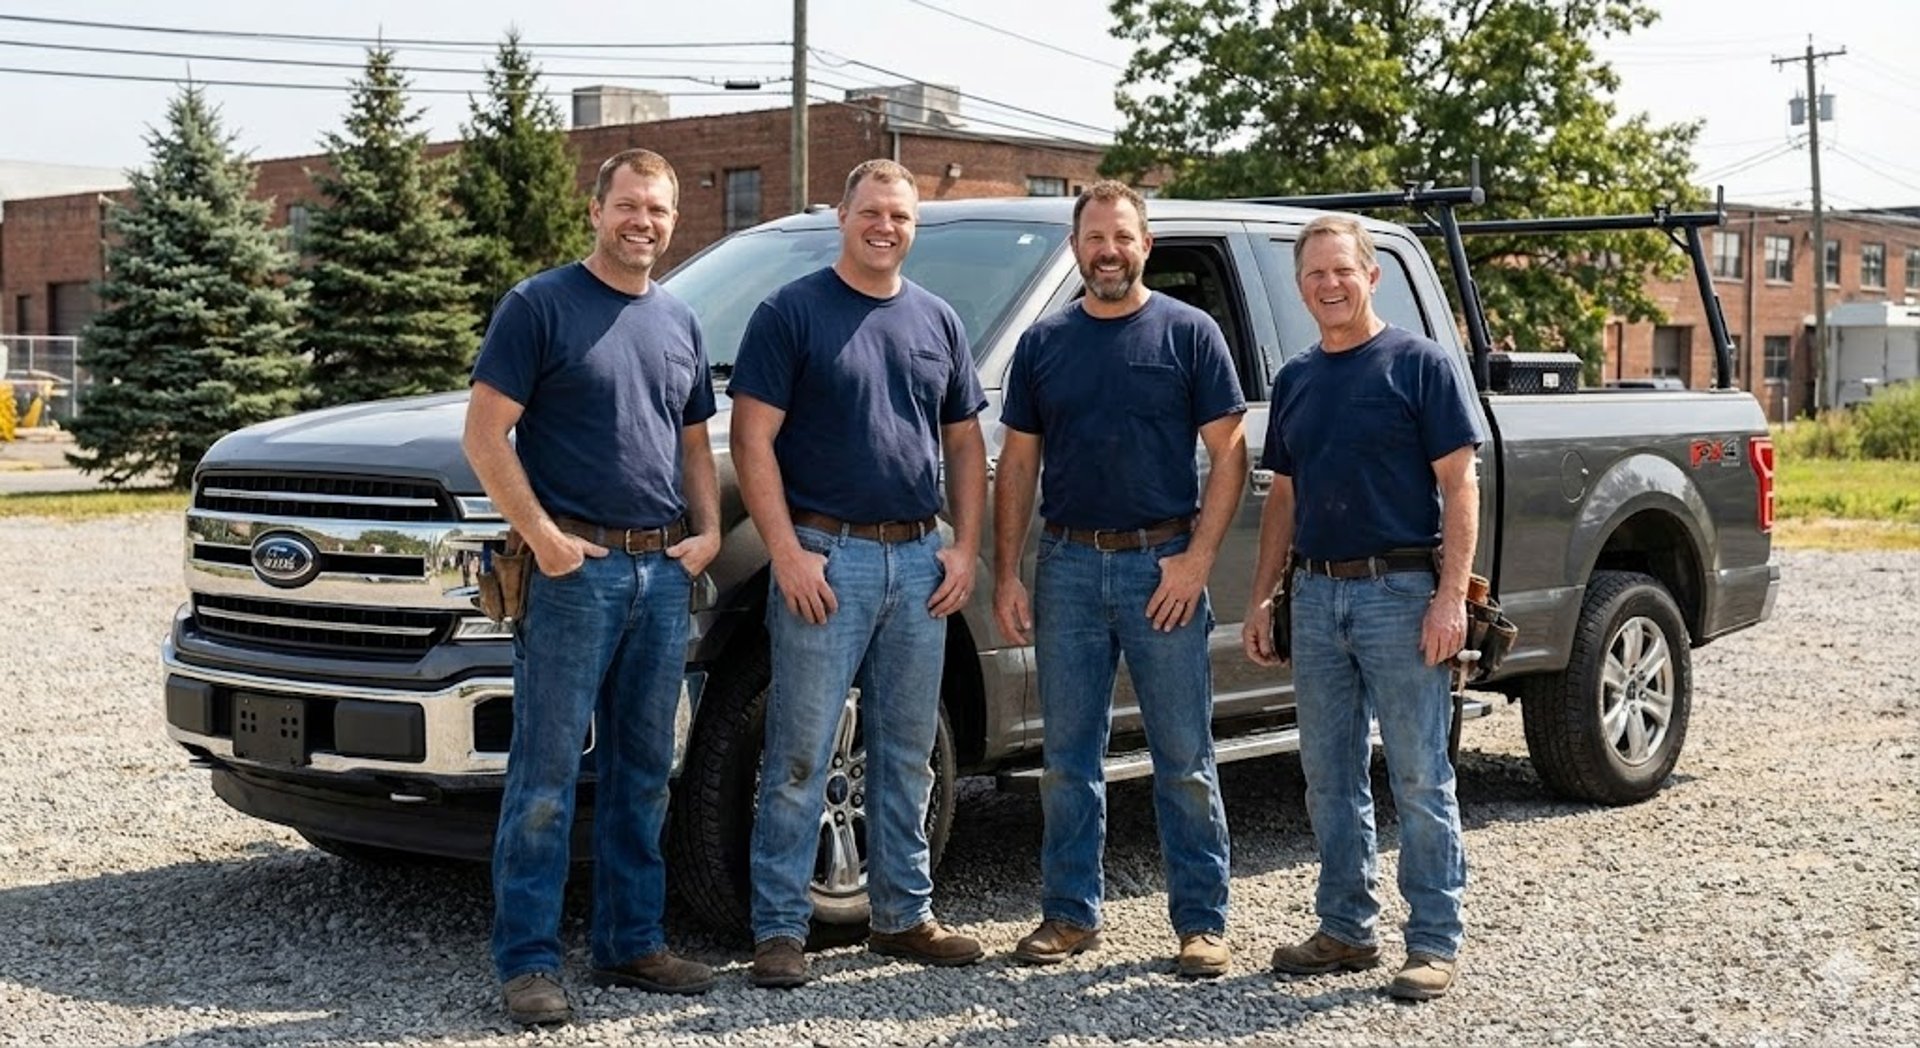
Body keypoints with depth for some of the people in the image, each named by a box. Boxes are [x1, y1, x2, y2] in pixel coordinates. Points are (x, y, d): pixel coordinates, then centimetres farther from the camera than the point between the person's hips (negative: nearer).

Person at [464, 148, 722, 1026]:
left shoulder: (679, 323, 15)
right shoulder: (540, 306, -3)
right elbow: (485, 435, -8)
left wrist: (709, 530, 5)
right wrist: (542, 537, -16)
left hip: (664, 571, 6)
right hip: (575, 567, -6)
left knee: (641, 772, 12)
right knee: (547, 773, -4)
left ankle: (631, 943, 21)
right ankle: (528, 959, 1)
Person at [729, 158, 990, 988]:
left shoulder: (937, 321, 13)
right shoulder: (792, 313, -3)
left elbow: (965, 442, 16)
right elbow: (753, 439, -8)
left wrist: (965, 548, 5)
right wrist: (788, 553, -15)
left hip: (919, 561, 5)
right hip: (825, 556, -5)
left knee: (906, 755, 13)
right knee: (800, 756, -3)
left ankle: (903, 915, 23)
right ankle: (780, 928, 4)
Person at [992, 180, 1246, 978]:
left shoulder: (1189, 334, 1)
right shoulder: (1043, 343, 10)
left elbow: (1228, 454, -1)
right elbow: (1018, 463, 11)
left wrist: (1196, 558, -11)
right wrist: (1006, 574, 3)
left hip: (1162, 564, -3)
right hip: (1068, 563, 3)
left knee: (1184, 758, 1)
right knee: (1068, 758, 8)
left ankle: (1202, 922, 9)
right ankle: (1071, 913, 18)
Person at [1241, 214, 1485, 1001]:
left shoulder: (1419, 363, -3)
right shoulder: (1294, 380, 14)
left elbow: (1459, 483, -8)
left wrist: (1451, 596, -16)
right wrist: (1260, 600, 12)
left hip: (1401, 590, -6)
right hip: (1316, 595, 6)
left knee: (1419, 778, -2)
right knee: (1330, 778, 11)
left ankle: (1435, 943, 5)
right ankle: (1346, 930, 21)